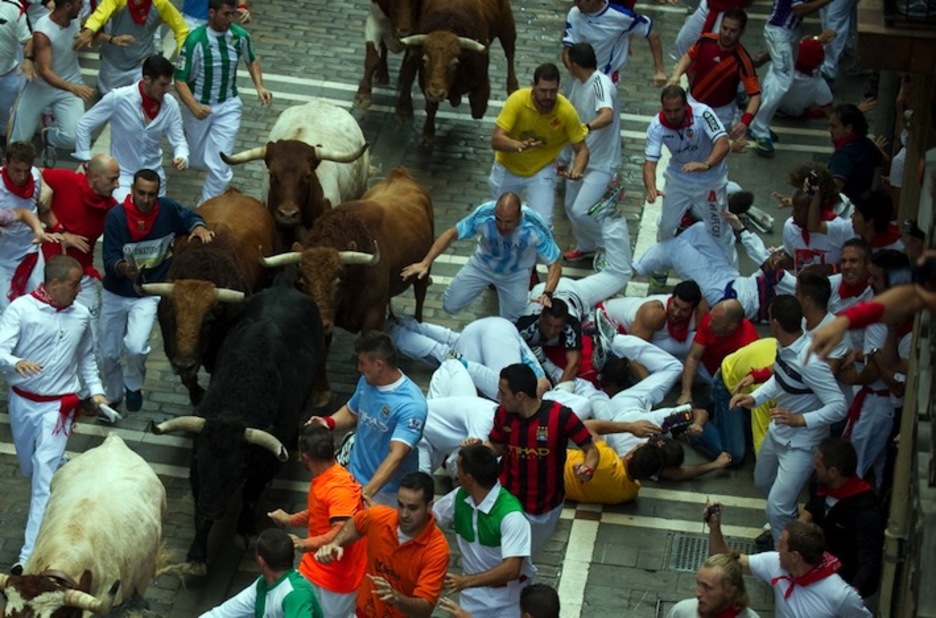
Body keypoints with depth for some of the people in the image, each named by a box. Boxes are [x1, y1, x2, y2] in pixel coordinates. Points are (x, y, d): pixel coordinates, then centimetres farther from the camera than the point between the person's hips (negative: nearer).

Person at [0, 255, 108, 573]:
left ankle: (30, 555, -15)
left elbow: (86, 356, 15)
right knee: (30, 469, 18)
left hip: (57, 406, 0)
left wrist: (95, 390, 4)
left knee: (44, 477, -12)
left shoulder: (81, 315, -2)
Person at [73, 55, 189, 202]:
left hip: (153, 174, 4)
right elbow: (84, 125, -11)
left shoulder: (170, 105, -10)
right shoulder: (118, 98, -20)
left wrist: (181, 157, -27)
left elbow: (179, 140, -4)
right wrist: (86, 160, -11)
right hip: (123, 173, -4)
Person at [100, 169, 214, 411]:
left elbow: (189, 216, 9)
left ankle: (133, 384, 8)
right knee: (108, 355, 12)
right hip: (115, 295, 1)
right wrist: (122, 268, -42)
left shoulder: (167, 209, -12)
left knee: (136, 347, -24)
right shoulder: (116, 216, -17)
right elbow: (109, 260, -20)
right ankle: (113, 395, 42)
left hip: (147, 296, -1)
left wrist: (198, 227, -14)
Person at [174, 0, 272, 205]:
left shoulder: (240, 36, -10)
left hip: (228, 106, 2)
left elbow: (252, 60, 12)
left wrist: (259, 87, -4)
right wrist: (194, 107, -35)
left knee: (219, 165, -10)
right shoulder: (195, 40, -22)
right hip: (199, 105, -2)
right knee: (197, 161, 17)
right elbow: (180, 80, -19)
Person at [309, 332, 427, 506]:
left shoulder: (410, 405, -27)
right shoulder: (367, 381, -4)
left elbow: (396, 456, -33)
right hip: (354, 475, 6)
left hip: (384, 490, -6)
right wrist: (329, 422, -7)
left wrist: (367, 491, -43)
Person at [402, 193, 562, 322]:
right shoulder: (483, 214, -35)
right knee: (450, 306, 3)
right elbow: (451, 234, -20)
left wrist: (547, 294, -45)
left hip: (516, 274, -1)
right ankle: (492, 283, 29)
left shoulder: (535, 228, -38)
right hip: (482, 264, 1)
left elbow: (555, 264, -27)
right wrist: (425, 263, -28)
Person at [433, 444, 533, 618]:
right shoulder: (460, 496, -9)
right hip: (473, 590, 4)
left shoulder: (511, 514, -28)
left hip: (507, 594, -4)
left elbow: (511, 569, -32)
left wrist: (465, 581, -40)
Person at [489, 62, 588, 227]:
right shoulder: (517, 100, -29)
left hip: (541, 171, 0)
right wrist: (519, 145, -53)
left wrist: (576, 170, -39)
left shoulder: (566, 111, -26)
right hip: (508, 169, 1)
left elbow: (581, 149, -16)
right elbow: (496, 140, -32)